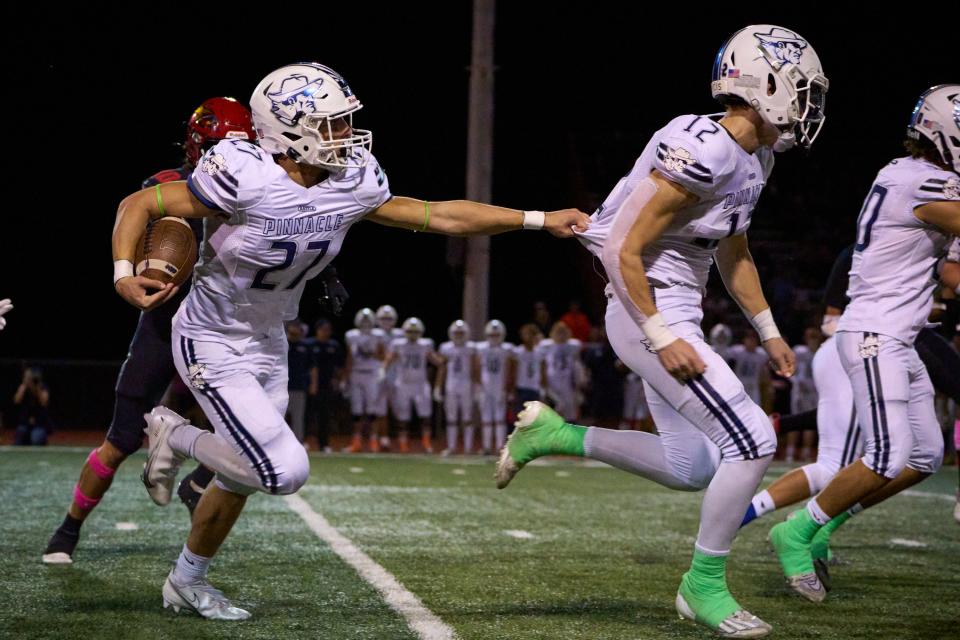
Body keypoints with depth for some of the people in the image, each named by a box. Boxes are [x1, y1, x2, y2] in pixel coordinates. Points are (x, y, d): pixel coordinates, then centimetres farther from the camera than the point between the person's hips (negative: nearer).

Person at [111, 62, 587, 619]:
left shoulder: (352, 185, -9)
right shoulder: (244, 180, -27)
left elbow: (442, 216, -2)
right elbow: (139, 204, -18)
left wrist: (542, 220, -4)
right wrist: (125, 273, -35)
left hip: (268, 345, 7)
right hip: (212, 345, -7)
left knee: (242, 479, 16)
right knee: (284, 472, -16)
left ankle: (187, 582, 38)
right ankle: (176, 437, 9)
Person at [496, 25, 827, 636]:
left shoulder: (754, 159, 7)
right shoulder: (703, 153, -23)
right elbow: (624, 250, -22)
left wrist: (769, 331, 21)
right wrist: (663, 338, -21)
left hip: (674, 313, 10)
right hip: (651, 315, -10)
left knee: (689, 468, 15)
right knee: (752, 441, -11)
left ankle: (552, 435, 24)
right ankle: (705, 585, 4)